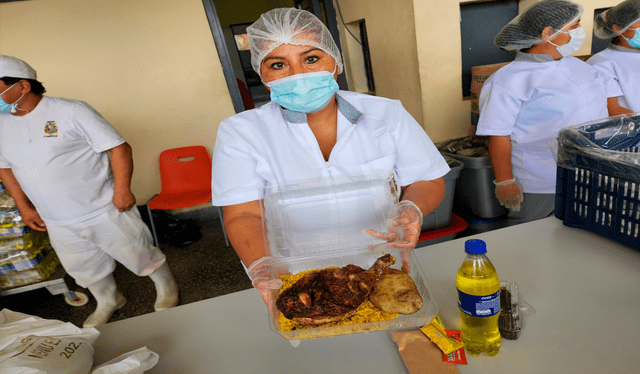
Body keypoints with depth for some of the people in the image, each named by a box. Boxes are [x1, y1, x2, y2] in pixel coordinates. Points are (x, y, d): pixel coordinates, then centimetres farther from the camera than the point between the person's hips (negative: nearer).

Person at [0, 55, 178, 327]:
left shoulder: (71, 111, -14)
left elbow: (119, 148, -15)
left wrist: (122, 190, -19)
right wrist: (24, 207, 16)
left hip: (104, 211, -5)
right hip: (58, 223, 6)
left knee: (140, 256, 8)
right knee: (84, 270, 21)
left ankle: (167, 288, 35)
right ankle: (107, 302, 48)